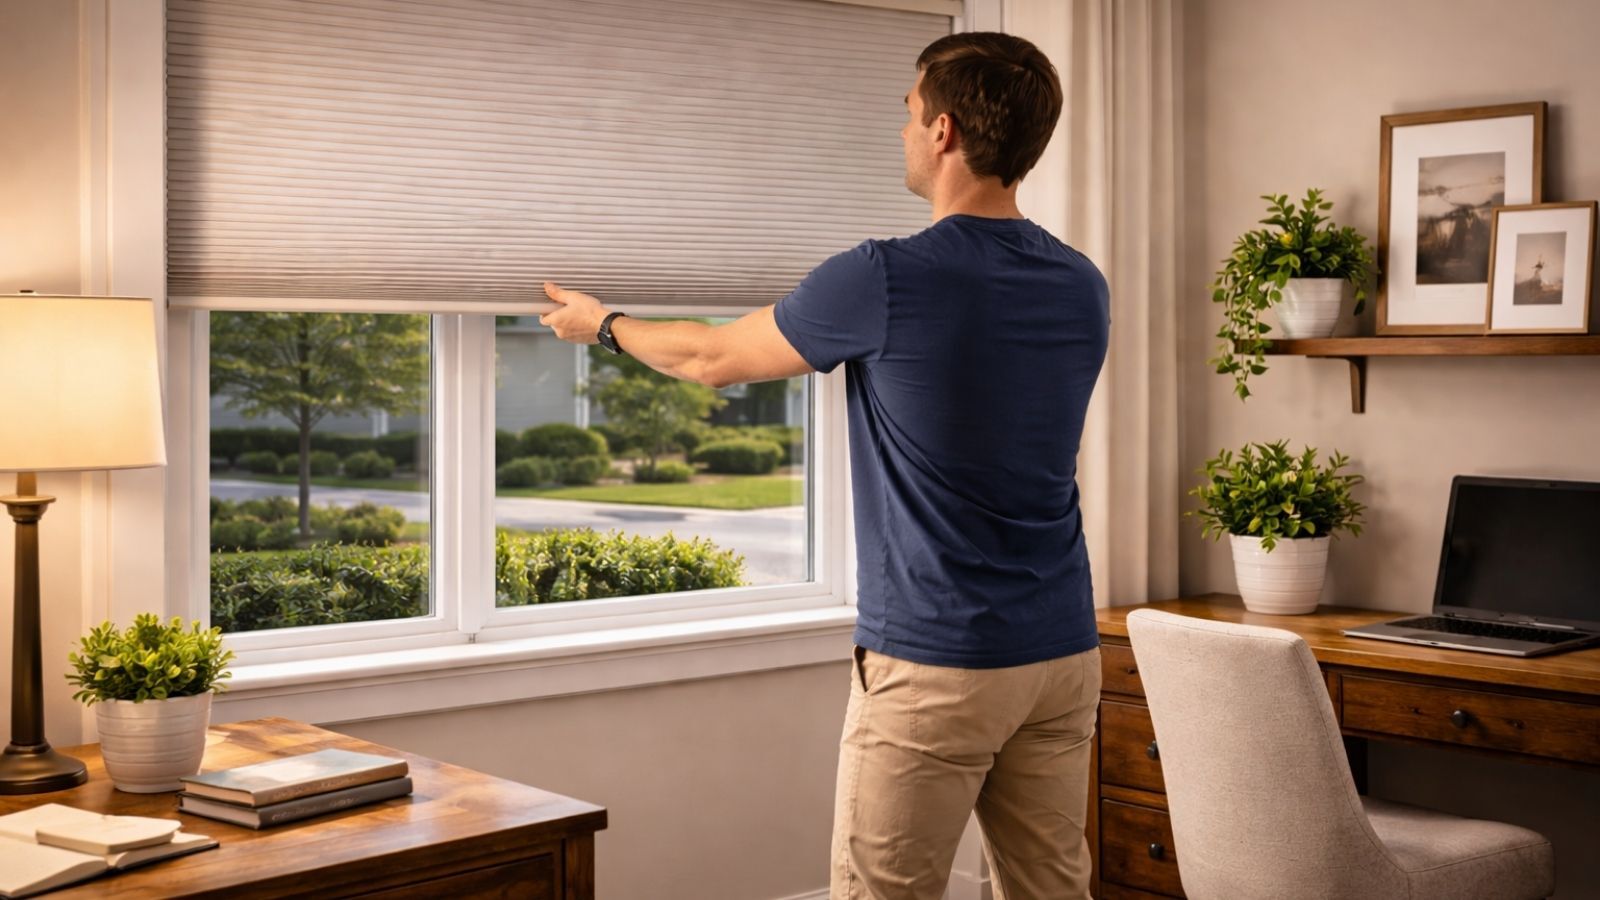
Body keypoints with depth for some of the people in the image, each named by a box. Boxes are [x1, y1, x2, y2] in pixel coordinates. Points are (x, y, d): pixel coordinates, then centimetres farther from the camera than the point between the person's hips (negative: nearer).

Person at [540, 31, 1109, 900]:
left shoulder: (881, 281, -15)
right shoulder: (1082, 288, 3)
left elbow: (712, 357, 1)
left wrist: (603, 325, 21)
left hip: (933, 664, -6)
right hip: (1064, 656, 7)